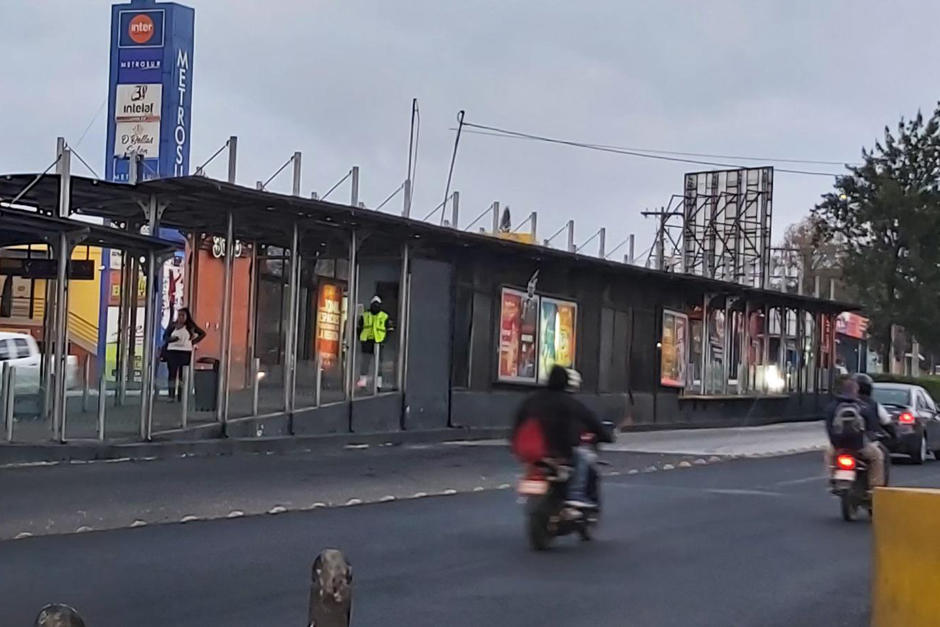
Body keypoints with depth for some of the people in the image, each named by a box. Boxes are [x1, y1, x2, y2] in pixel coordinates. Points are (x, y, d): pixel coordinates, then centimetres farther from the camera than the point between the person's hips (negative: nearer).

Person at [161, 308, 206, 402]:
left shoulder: (190, 327, 6)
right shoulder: (172, 326, 7)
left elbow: (203, 333, 13)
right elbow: (165, 337, 5)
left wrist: (194, 342, 5)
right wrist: (171, 339, -16)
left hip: (185, 352, 0)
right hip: (172, 351, 0)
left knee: (182, 374, -1)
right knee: (172, 373, -4)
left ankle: (180, 396, 1)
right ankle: (171, 395, -4)